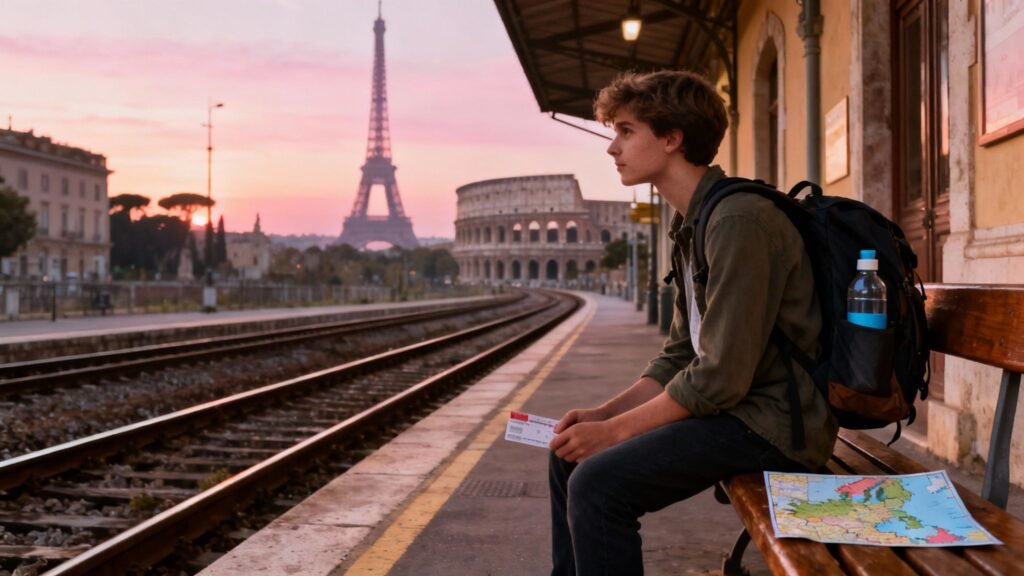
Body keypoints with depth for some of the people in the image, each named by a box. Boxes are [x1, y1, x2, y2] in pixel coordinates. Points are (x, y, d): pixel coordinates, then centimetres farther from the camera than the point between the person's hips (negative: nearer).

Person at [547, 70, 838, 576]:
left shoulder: (738, 221, -20)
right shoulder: (694, 223, 11)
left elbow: (721, 377, -24)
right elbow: (679, 357, 14)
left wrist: (613, 430, -15)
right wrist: (603, 413, 1)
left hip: (777, 421, -10)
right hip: (733, 405, 10)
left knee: (596, 482, -22)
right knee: (569, 455, 10)